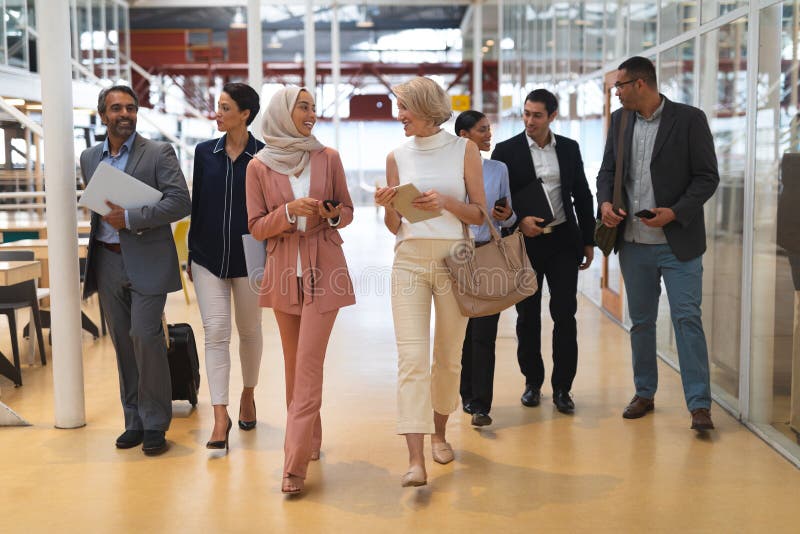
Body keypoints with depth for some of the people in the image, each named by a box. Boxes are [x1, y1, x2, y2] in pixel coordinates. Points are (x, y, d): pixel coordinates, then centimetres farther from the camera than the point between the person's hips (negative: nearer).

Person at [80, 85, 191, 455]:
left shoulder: (159, 153, -4)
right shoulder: (90, 158, 13)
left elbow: (181, 202, -12)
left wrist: (130, 219, -17)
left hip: (147, 260, -5)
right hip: (107, 261, 5)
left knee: (145, 337, -9)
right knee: (123, 342, 9)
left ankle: (155, 424, 3)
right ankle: (134, 421, 18)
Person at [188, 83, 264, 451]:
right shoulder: (205, 152, 5)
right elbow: (196, 205, 8)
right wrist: (191, 256, 8)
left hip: (249, 258, -2)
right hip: (209, 257, 2)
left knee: (249, 331, 13)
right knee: (215, 331, -6)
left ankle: (248, 395, 35)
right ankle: (220, 417, -5)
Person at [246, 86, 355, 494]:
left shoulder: (328, 158, 2)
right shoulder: (259, 166, 1)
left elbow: (347, 210, 11)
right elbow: (256, 227, 1)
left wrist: (333, 215, -11)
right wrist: (289, 211, -16)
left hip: (324, 268, -1)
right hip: (283, 269, 2)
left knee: (308, 364, -8)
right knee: (293, 363, 10)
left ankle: (296, 463, -8)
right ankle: (309, 441, 26)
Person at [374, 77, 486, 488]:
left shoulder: (464, 150, 3)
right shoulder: (397, 157, 8)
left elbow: (479, 214, 3)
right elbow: (394, 226, 10)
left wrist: (446, 202, -14)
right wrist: (388, 206, -10)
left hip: (454, 259, 0)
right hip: (409, 260, 1)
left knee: (448, 356, 9)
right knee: (411, 357, -11)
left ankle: (439, 433, 32)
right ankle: (415, 461, -14)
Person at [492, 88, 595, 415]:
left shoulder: (569, 149, 7)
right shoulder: (506, 150, -1)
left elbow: (582, 195, 11)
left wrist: (588, 240, 9)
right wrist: (518, 221, -16)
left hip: (563, 241, 1)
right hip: (525, 242, -1)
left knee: (565, 315, -1)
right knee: (528, 316, 7)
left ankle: (562, 388, 8)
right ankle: (532, 382, 22)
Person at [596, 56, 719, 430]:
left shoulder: (689, 119, -7)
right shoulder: (619, 121, 8)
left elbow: (707, 177, -7)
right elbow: (607, 169, 15)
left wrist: (675, 212, -20)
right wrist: (605, 203, -6)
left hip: (678, 241, -5)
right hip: (634, 241, 5)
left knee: (687, 318, -6)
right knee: (641, 321, 13)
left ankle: (699, 404, -1)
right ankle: (644, 394, 25)